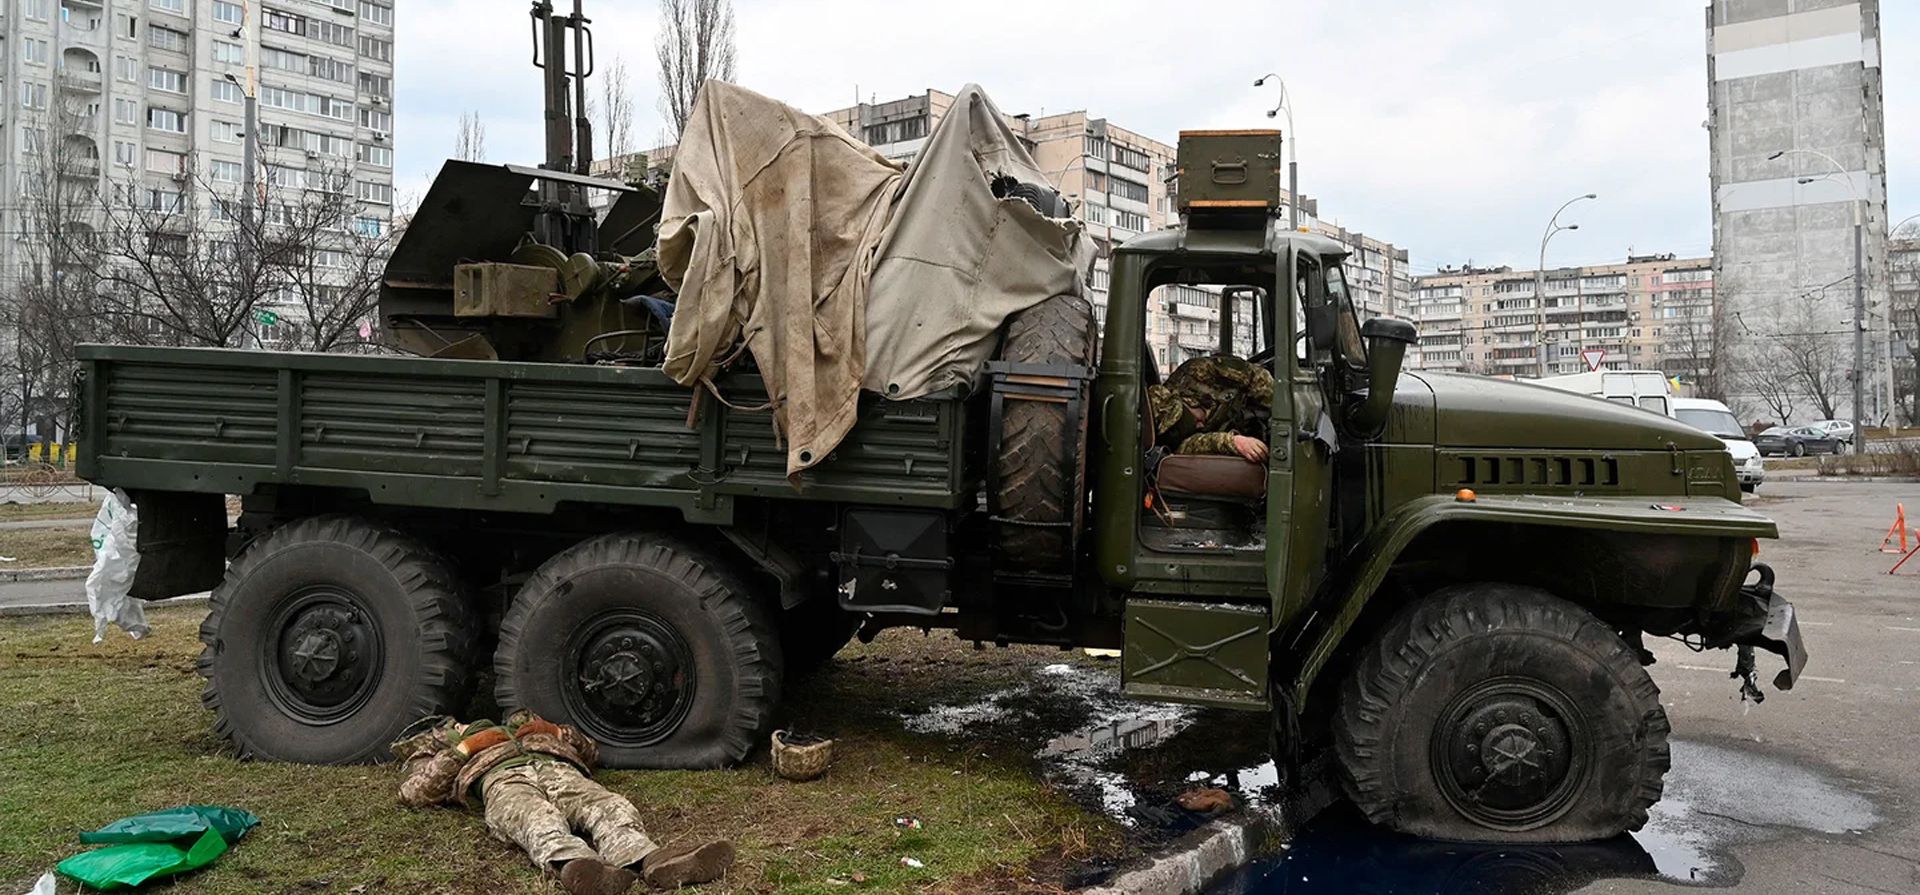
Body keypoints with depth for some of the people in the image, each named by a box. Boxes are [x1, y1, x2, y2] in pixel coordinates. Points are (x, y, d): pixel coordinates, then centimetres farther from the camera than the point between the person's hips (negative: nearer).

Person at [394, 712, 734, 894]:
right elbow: (412, 793, 17)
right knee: (540, 822, -41)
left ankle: (649, 861, -63)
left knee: (610, 808, -34)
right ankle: (575, 866, -73)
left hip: (557, 768, 3)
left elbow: (591, 749, 39)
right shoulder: (434, 749, 41)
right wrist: (466, 748, 10)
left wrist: (555, 730, 19)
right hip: (502, 779, -3)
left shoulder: (518, 726, 47)